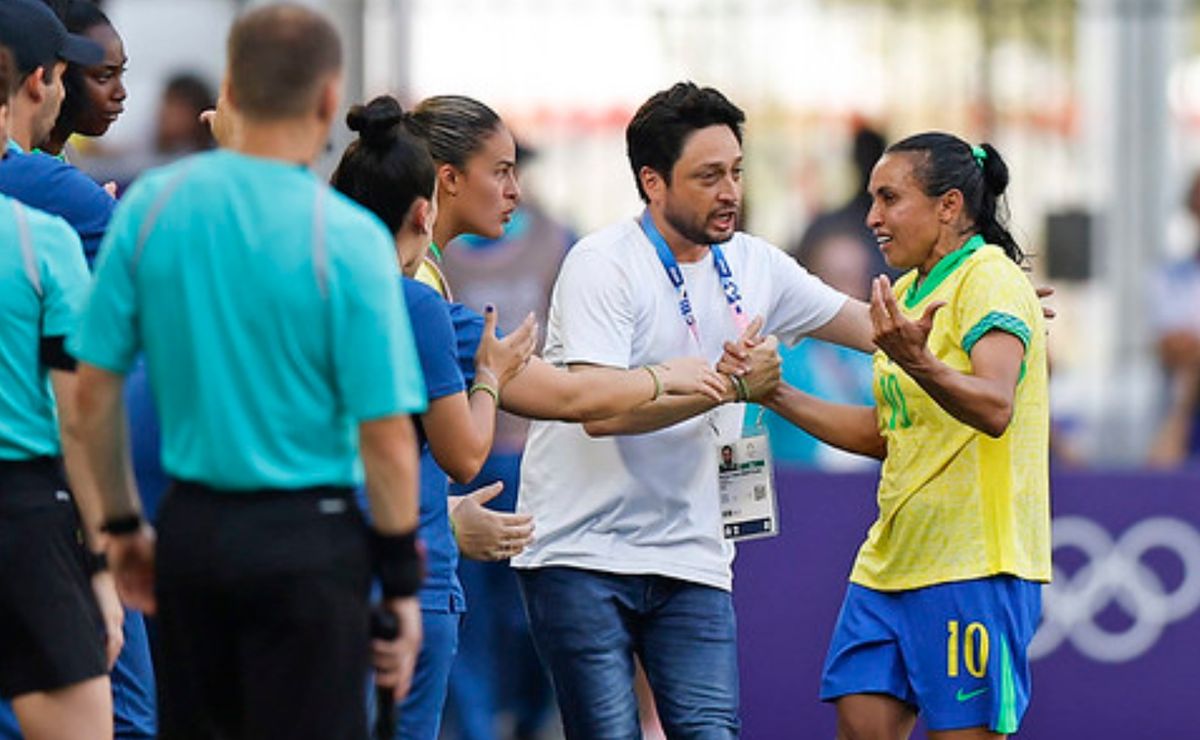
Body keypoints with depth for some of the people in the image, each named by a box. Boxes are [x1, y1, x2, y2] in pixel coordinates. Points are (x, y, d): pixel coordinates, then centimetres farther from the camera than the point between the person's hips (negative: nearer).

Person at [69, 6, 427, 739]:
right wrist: (402, 582, -2)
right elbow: (386, 437, -12)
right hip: (306, 539, -4)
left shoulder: (151, 206, -1)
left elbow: (95, 390, 4)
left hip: (191, 532, 4)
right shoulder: (348, 239, -12)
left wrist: (123, 524, 16)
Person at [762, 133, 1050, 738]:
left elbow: (995, 408, -28)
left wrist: (916, 363, -46)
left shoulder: (989, 279, -12)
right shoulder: (908, 292, 16)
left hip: (973, 571, -9)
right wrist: (778, 396, 13)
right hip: (889, 563, 9)